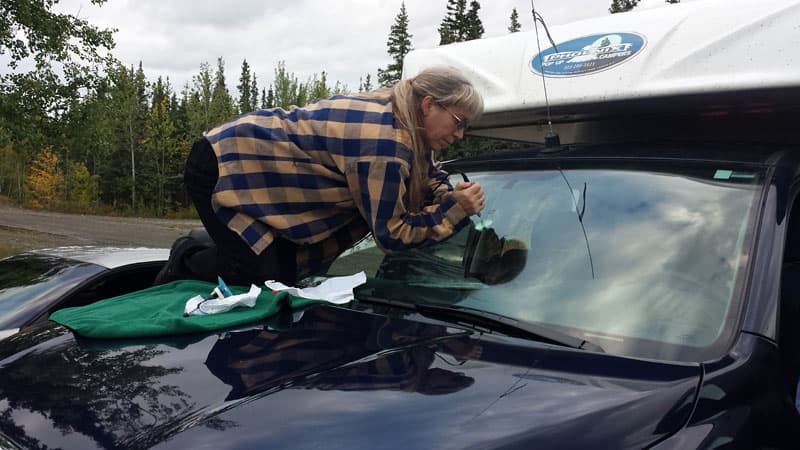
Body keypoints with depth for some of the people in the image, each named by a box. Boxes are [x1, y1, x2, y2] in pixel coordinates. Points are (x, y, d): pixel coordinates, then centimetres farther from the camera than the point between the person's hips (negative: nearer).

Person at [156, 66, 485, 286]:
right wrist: (454, 210, -17)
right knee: (265, 279, -13)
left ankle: (207, 252, 25)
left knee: (288, 271, 5)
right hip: (222, 164, -9)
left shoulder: (394, 114, 0)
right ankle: (188, 261, 12)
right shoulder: (385, 141, -29)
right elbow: (392, 234, -22)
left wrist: (449, 195, -4)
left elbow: (427, 173, 17)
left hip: (254, 162, 9)